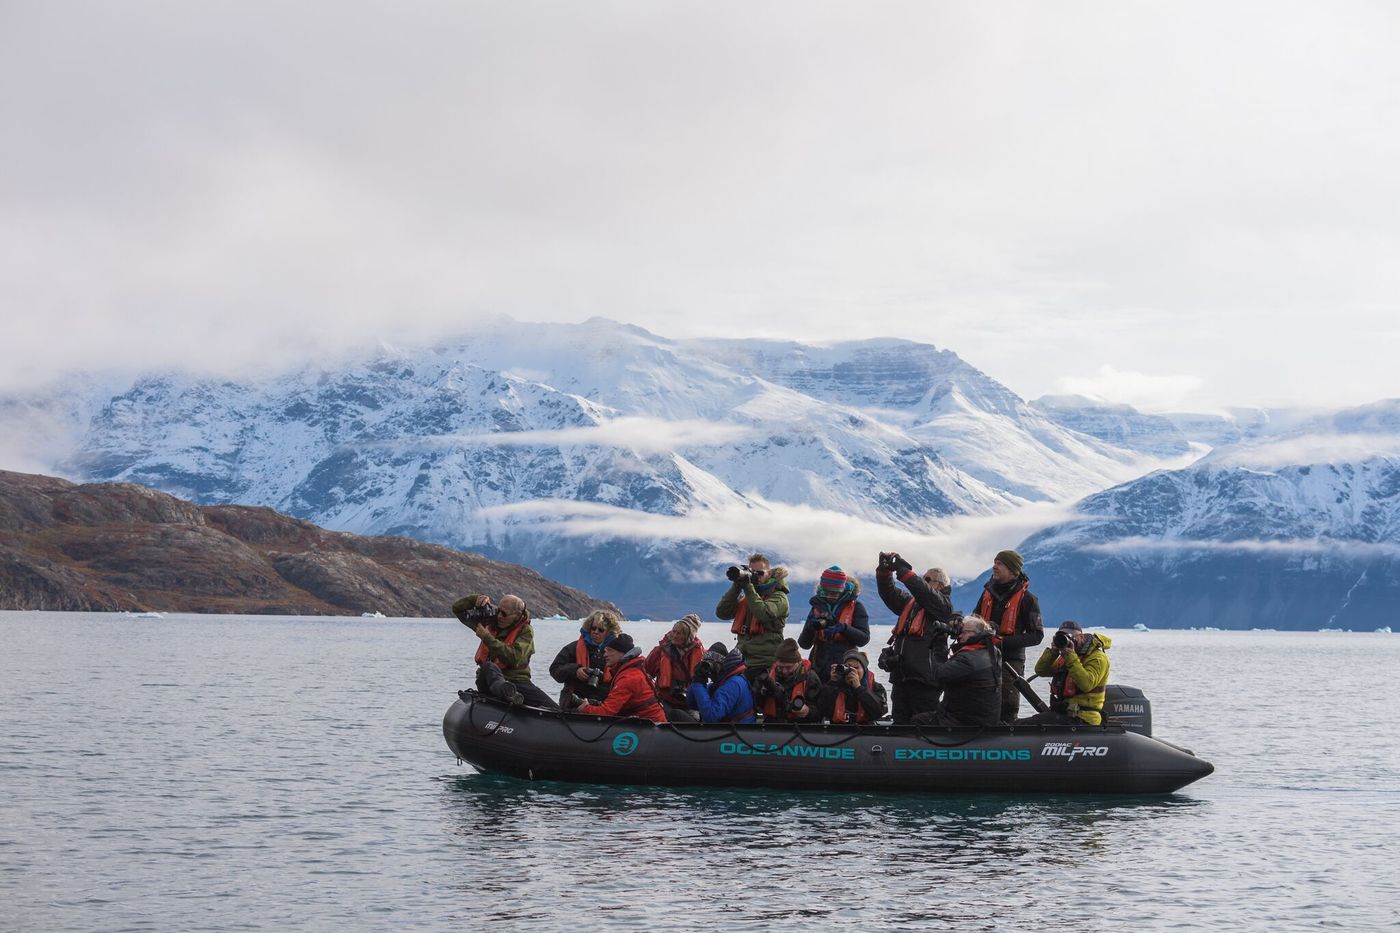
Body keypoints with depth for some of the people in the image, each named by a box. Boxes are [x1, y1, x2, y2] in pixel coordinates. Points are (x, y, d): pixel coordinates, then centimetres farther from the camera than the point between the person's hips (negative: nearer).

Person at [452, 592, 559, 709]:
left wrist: (487, 638, -15)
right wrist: (476, 598, -1)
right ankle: (501, 688, -71)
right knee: (488, 667, -43)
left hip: (517, 680, 0)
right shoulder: (490, 620, 13)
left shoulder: (525, 631, 1)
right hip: (489, 679, 1)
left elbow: (514, 658, -18)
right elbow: (457, 609, 20)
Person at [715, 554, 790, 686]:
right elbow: (722, 613, 5)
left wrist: (748, 587, -14)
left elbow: (764, 614, -21)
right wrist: (737, 586, -2)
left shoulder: (778, 597, 0)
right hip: (743, 662, 6)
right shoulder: (745, 597, 18)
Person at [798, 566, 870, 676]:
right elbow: (804, 644, 8)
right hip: (819, 668, 3)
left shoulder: (855, 607, 3)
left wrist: (842, 628, -21)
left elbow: (864, 638, -7)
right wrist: (811, 627, -13)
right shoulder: (817, 606, 11)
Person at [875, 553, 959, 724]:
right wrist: (884, 569, -2)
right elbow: (888, 592, 14)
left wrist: (903, 570, -19)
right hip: (901, 676, 8)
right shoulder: (910, 603, 22)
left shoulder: (943, 604, -1)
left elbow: (923, 591, -19)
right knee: (900, 720, 11)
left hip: (925, 677, -8)